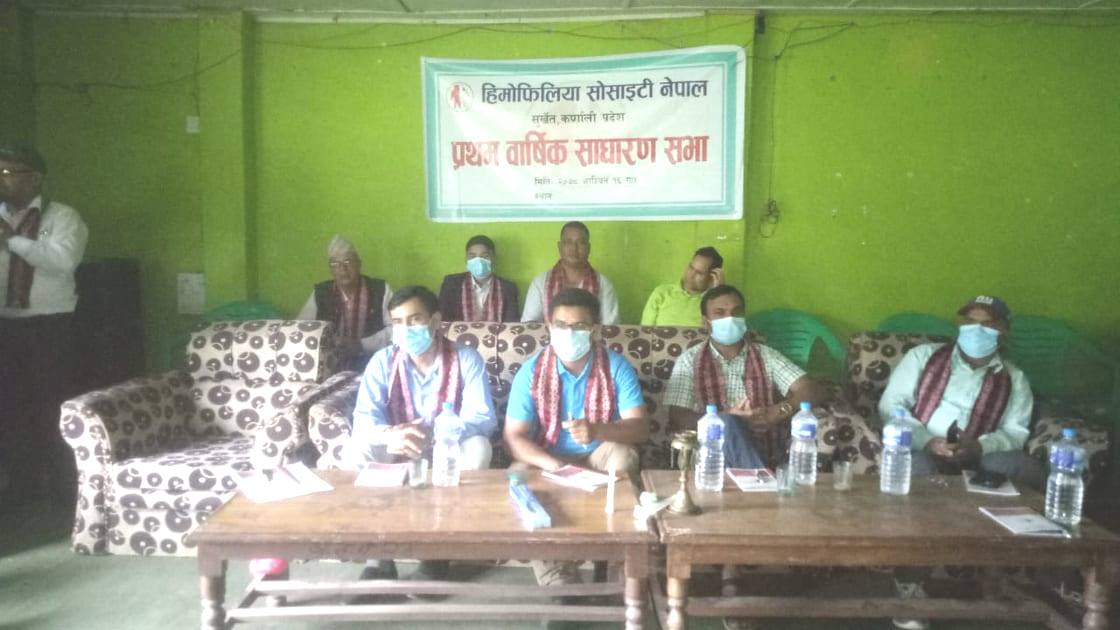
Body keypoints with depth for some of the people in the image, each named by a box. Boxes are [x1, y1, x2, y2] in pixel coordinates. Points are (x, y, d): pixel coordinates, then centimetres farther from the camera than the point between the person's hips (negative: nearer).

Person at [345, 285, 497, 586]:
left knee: (478, 447, -32)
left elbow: (483, 419, -23)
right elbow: (363, 418, -17)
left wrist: (431, 433, -41)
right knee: (357, 448, -26)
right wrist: (389, 434, -43)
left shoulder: (466, 359, -15)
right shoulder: (383, 361, -9)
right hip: (398, 449, 2)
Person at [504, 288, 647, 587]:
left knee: (624, 456, -32)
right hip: (547, 459, 0)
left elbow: (640, 427, -18)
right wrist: (552, 465, -35)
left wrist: (597, 431, -40)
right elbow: (514, 436, -15)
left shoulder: (616, 366, -11)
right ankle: (561, 585, -27)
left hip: (599, 455, 0)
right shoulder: (531, 371, -11)